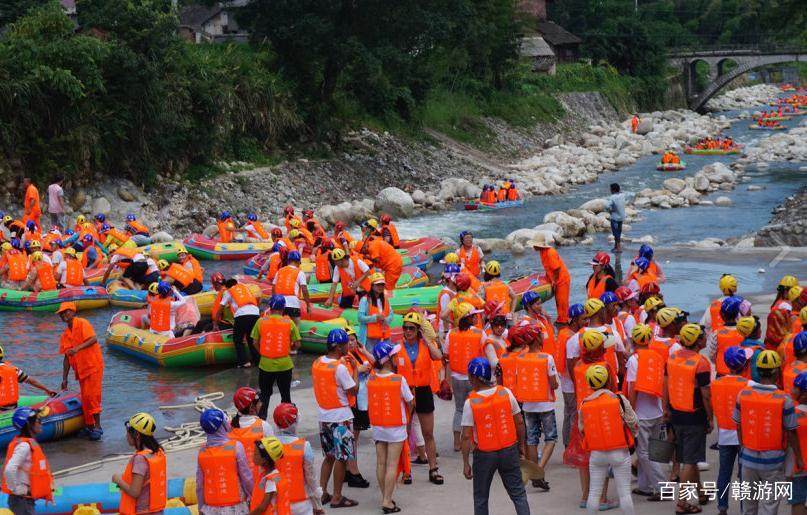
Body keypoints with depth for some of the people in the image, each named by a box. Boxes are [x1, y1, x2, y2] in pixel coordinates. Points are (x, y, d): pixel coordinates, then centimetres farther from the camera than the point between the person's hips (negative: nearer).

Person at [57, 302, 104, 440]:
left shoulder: (82, 324, -8)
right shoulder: (65, 335, 12)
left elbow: (93, 339, -22)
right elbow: (67, 357, 14)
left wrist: (78, 348, -35)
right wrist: (64, 379, 11)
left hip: (93, 366, -7)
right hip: (80, 369, 7)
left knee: (92, 396, -11)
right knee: (85, 398, 9)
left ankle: (97, 427, -8)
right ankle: (89, 426, 18)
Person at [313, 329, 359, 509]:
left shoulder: (317, 363, 2)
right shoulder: (340, 368, -20)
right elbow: (354, 390, -13)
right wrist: (355, 368, -4)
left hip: (324, 416, 7)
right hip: (340, 418, -7)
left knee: (329, 456, 18)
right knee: (341, 458, 3)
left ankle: (322, 493, 19)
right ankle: (337, 497, 8)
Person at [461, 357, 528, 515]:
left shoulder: (470, 403, -15)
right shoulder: (506, 393, -7)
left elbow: (466, 436, -13)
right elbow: (519, 422, -1)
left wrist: (466, 463, -5)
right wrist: (521, 444, 13)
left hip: (484, 455, -2)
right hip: (509, 450, 2)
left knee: (480, 498, 14)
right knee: (518, 493, 12)